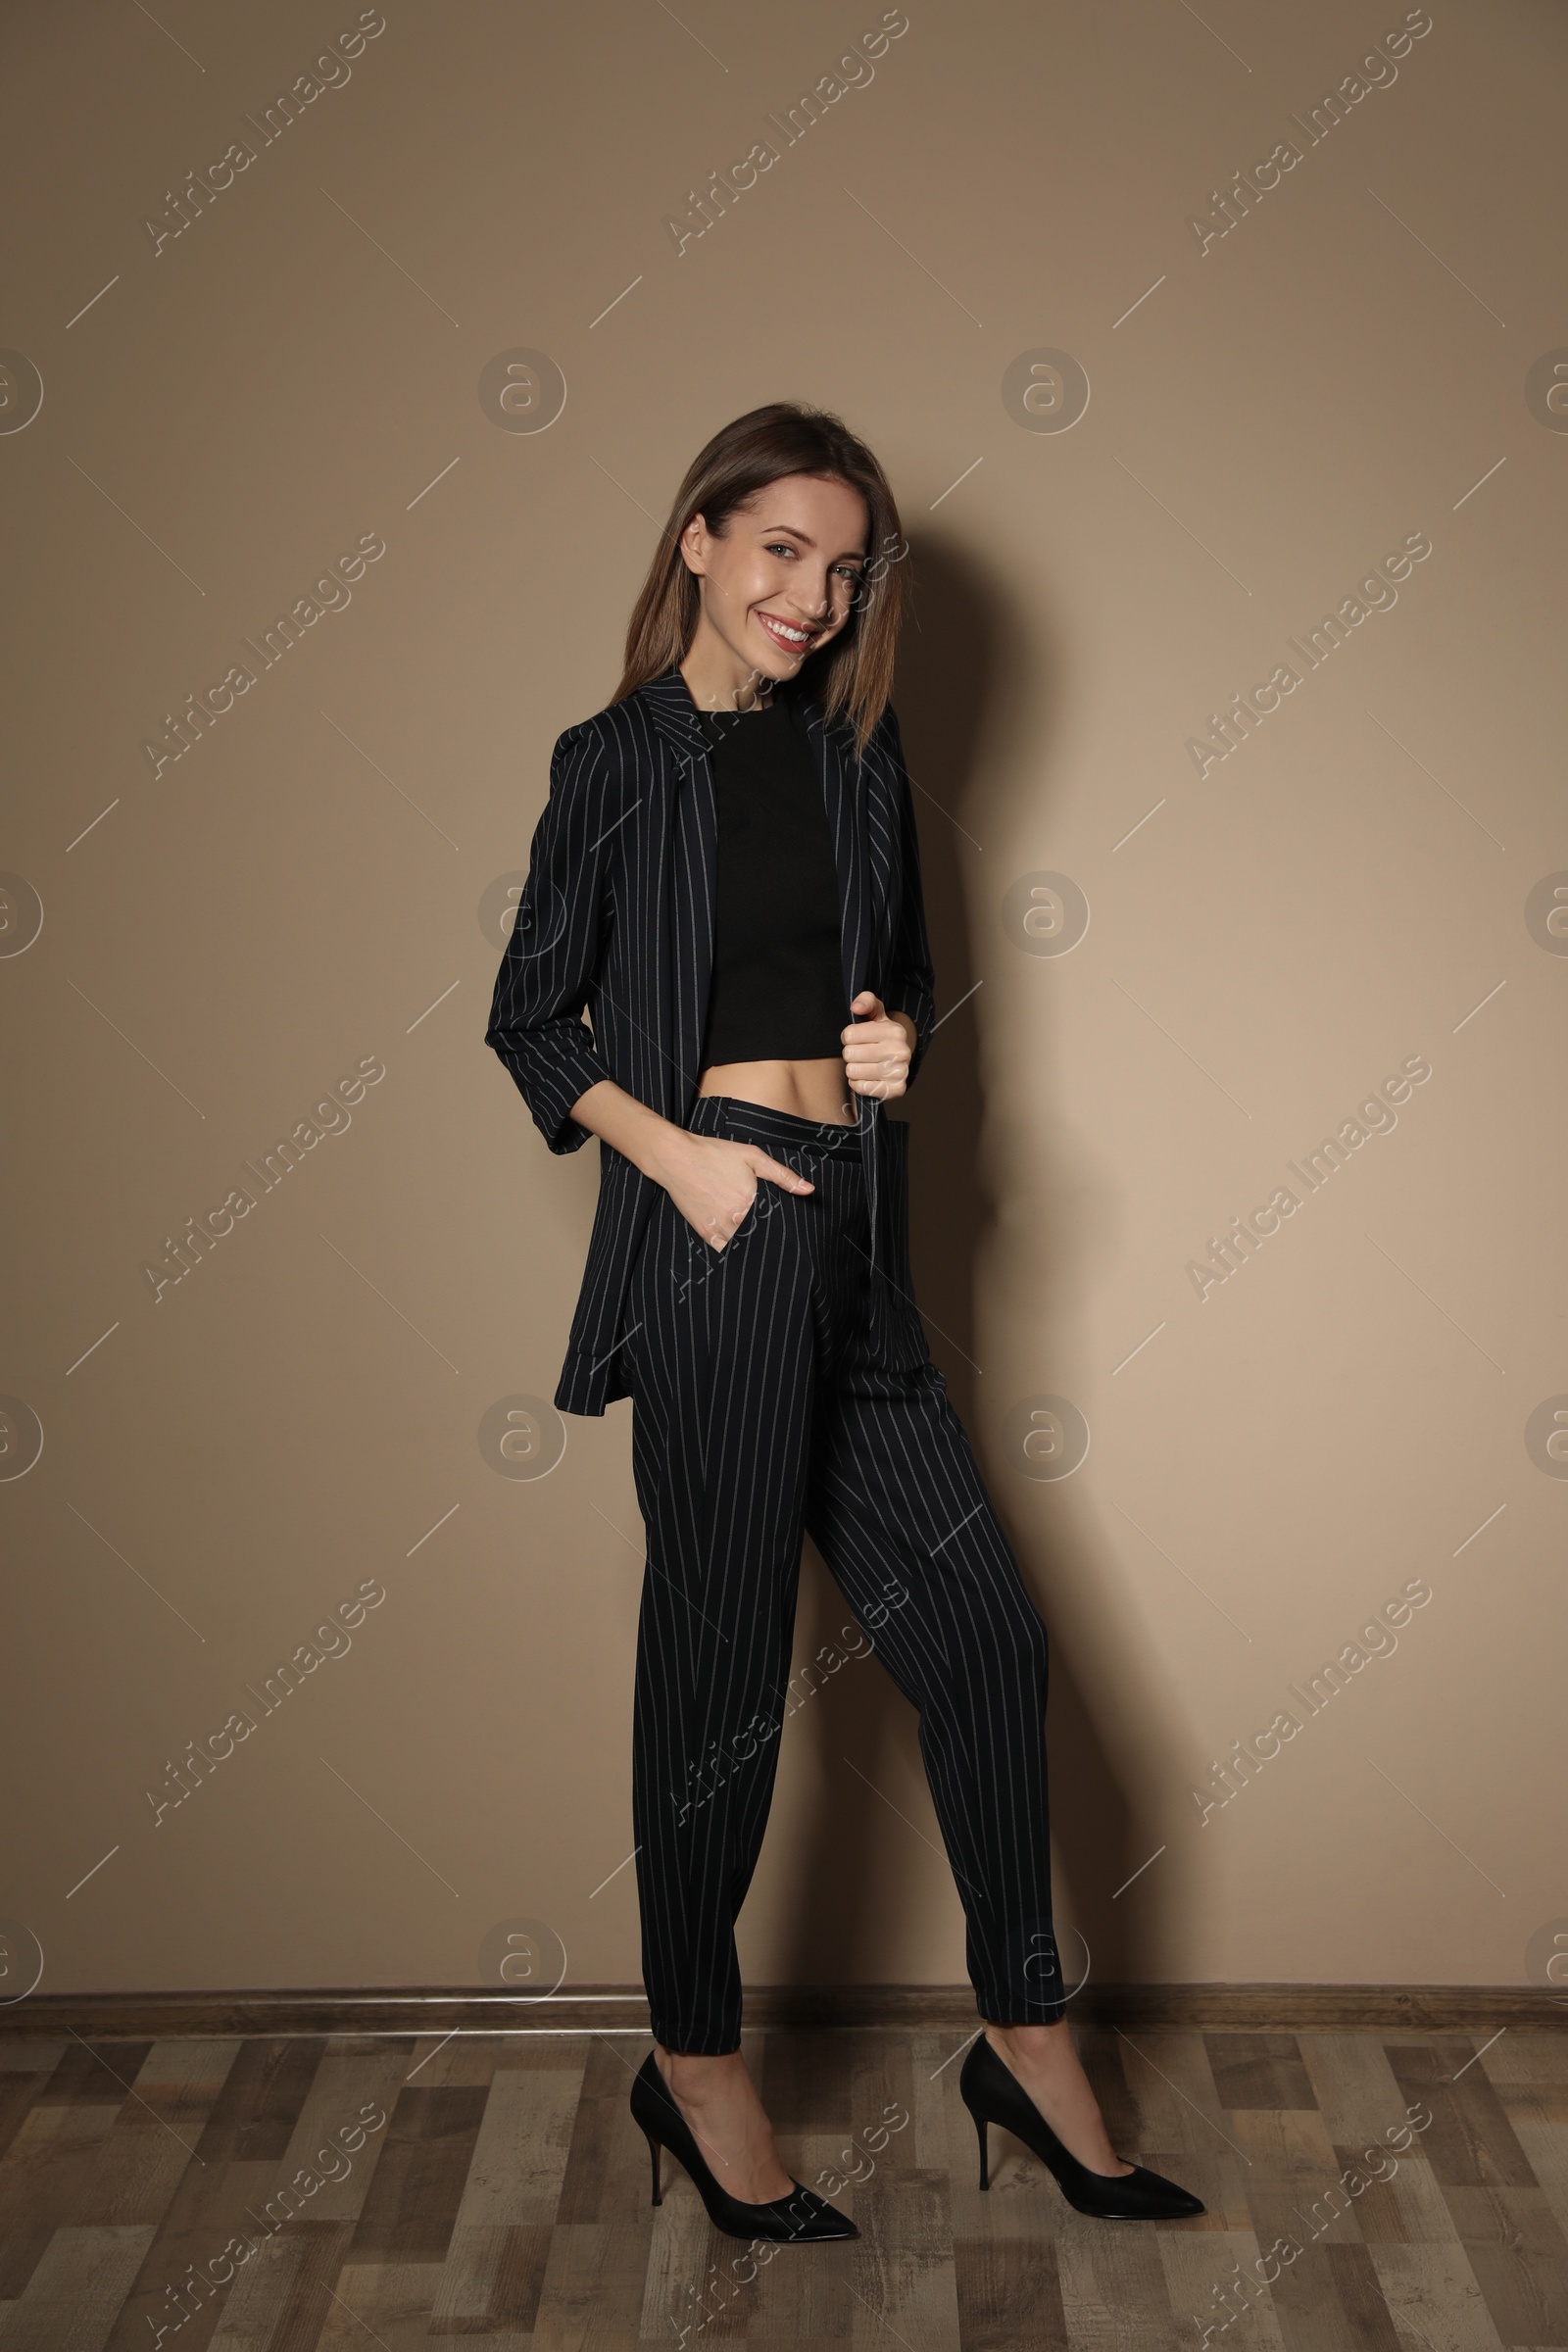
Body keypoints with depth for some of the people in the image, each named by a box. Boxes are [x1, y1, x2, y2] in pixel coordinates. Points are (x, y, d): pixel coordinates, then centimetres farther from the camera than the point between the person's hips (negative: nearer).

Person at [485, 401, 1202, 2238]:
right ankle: (695, 2069, 23)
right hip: (713, 1230, -6)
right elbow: (530, 1020, 2)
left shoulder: (856, 752, 14)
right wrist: (673, 1150, -12)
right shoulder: (621, 762, -1)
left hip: (853, 1236, 6)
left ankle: (1027, 2037, 26)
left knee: (979, 1630, 8)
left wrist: (901, 1041, 0)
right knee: (724, 1658, 2)